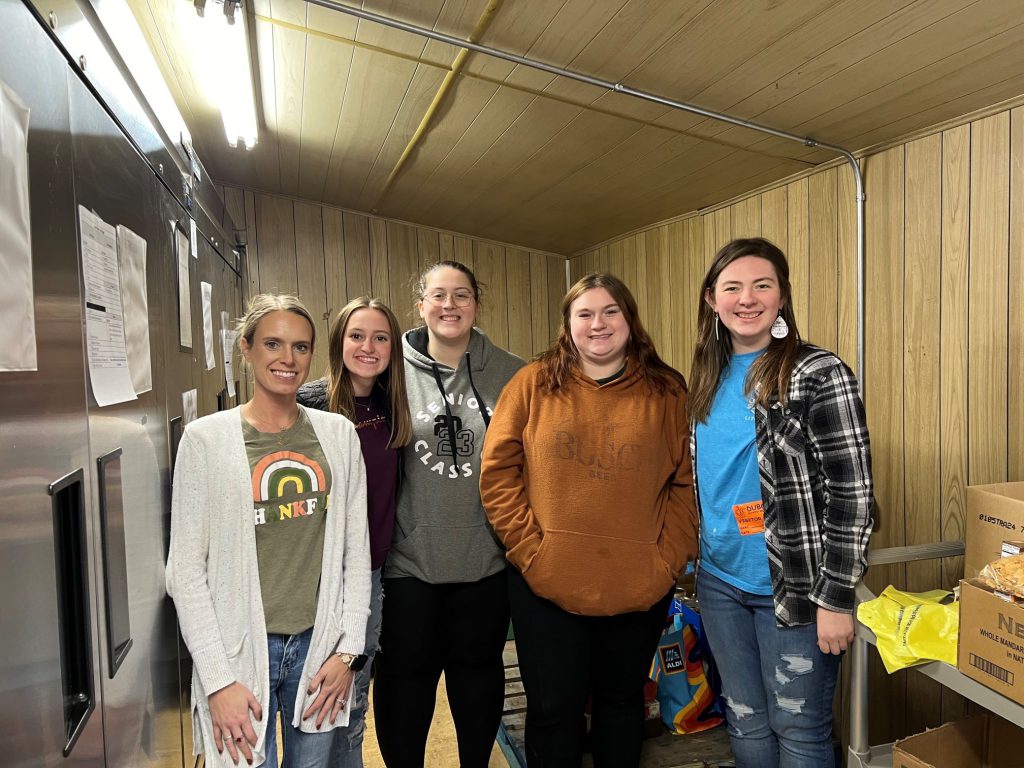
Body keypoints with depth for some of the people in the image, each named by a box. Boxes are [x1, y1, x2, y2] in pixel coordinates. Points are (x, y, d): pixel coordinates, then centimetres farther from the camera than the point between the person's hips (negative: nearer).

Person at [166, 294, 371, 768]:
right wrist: (217, 679, -9)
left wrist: (348, 649, -1)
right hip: (241, 649, -2)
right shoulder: (205, 439, -7)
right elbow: (186, 570, -7)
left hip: (319, 644, 3)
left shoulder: (338, 434, -1)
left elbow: (356, 551, 3)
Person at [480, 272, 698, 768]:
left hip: (640, 588, 1)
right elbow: (497, 473, -4)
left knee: (622, 700, 22)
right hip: (545, 586, -1)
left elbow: (687, 482, 1)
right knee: (553, 709, 15)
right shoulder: (532, 384, -3)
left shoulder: (667, 392, 0)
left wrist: (669, 558, -7)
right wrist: (530, 549, -9)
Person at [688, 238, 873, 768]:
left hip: (792, 588, -5)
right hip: (719, 583, 6)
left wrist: (835, 598, -15)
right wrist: (693, 559, 14)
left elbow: (852, 492, -14)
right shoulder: (708, 377, 6)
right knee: (745, 723, 20)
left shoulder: (818, 374, -13)